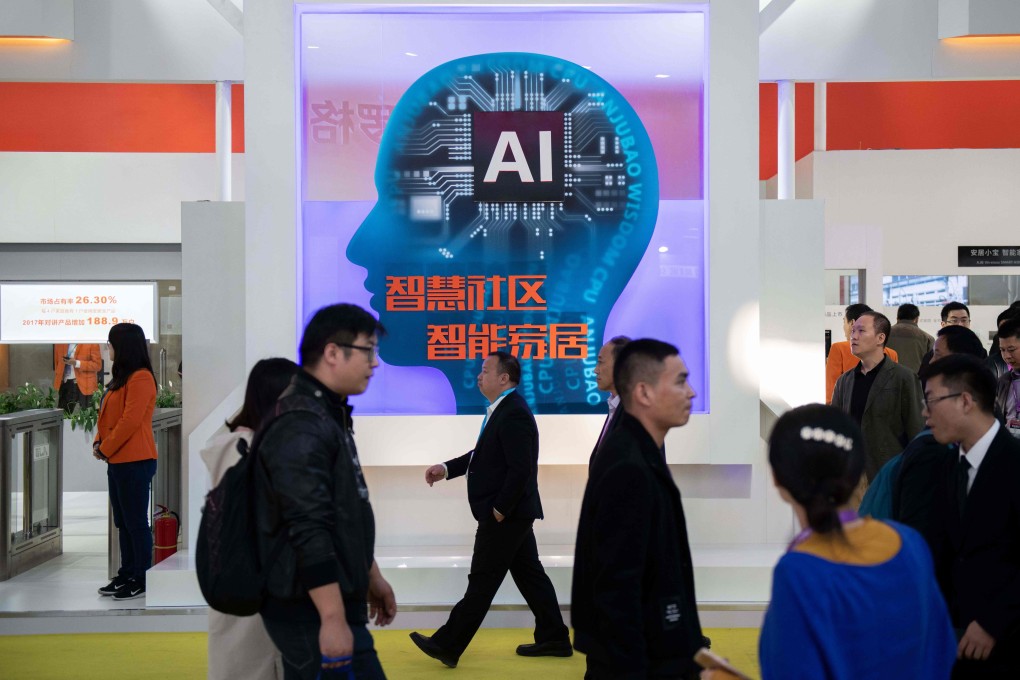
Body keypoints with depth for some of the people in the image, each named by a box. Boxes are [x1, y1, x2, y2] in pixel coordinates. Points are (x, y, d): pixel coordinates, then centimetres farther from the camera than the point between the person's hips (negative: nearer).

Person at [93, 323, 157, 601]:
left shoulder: (140, 378, -14)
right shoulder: (122, 378, 17)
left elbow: (130, 421, -20)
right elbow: (109, 416, 20)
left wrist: (105, 448, -13)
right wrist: (98, 442, 5)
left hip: (135, 462, -10)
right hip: (118, 461, 10)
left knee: (136, 522, -3)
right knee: (123, 522, 14)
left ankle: (143, 580, 4)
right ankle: (127, 575, 22)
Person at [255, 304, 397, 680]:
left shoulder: (328, 415, 16)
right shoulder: (301, 425, -18)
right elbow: (308, 530, -24)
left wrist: (371, 577, 26)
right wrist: (333, 618, -27)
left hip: (321, 602, 10)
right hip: (312, 609, -10)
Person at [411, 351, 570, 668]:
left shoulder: (514, 414, -21)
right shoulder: (503, 410, 12)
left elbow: (521, 470, -25)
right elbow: (484, 454, 20)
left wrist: (499, 509, -19)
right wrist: (447, 468, 10)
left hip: (505, 516, -10)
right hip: (512, 514, 10)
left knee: (482, 581, -2)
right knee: (529, 573, 14)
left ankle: (447, 645, 4)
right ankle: (554, 638, 22)